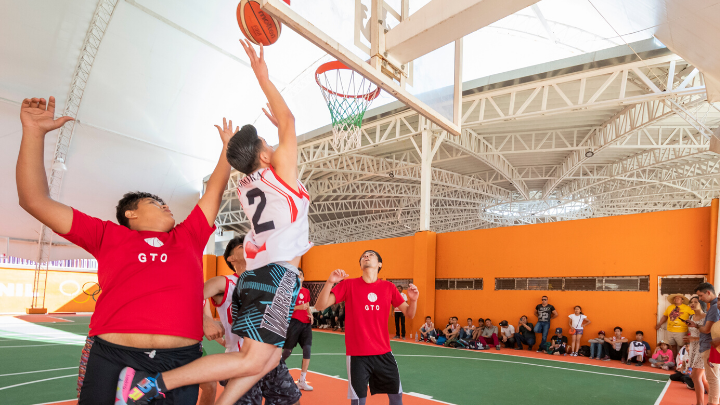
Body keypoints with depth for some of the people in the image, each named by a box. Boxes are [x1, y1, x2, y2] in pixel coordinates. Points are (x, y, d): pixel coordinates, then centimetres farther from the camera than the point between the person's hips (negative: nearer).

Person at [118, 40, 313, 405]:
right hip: (277, 274, -8)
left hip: (254, 275, 9)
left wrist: (277, 127, 36)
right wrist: (263, 77, 0)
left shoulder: (244, 187, 17)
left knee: (270, 359, 15)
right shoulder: (279, 171, -2)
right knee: (253, 360, -12)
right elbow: (289, 120, 0)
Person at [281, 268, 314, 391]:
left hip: (306, 323, 5)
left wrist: (310, 314, 6)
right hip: (293, 322, -5)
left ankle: (302, 381, 4)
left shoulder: (306, 291, 13)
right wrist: (298, 307, -21)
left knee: (307, 349, -6)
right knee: (287, 351, 1)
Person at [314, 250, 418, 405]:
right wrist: (330, 282, -26)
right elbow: (320, 305, -11)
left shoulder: (389, 287, 2)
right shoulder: (348, 284, -6)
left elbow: (409, 314, 7)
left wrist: (413, 300, -14)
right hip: (357, 354, -3)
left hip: (384, 353, 3)